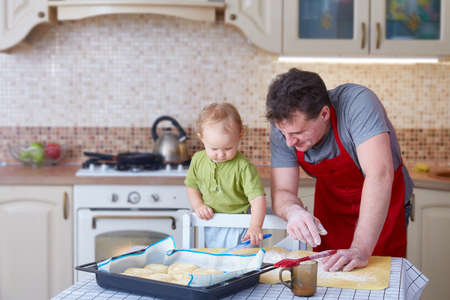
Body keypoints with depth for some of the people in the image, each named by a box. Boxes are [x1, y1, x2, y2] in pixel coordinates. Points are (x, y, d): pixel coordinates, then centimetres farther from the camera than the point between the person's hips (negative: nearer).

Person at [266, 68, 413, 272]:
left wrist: (361, 249, -47)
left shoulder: (357, 102, -33)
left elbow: (379, 175, -41)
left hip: (383, 205, -3)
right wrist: (293, 211, -42)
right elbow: (281, 193, -17)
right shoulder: (284, 124, -19)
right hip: (332, 206, 4)